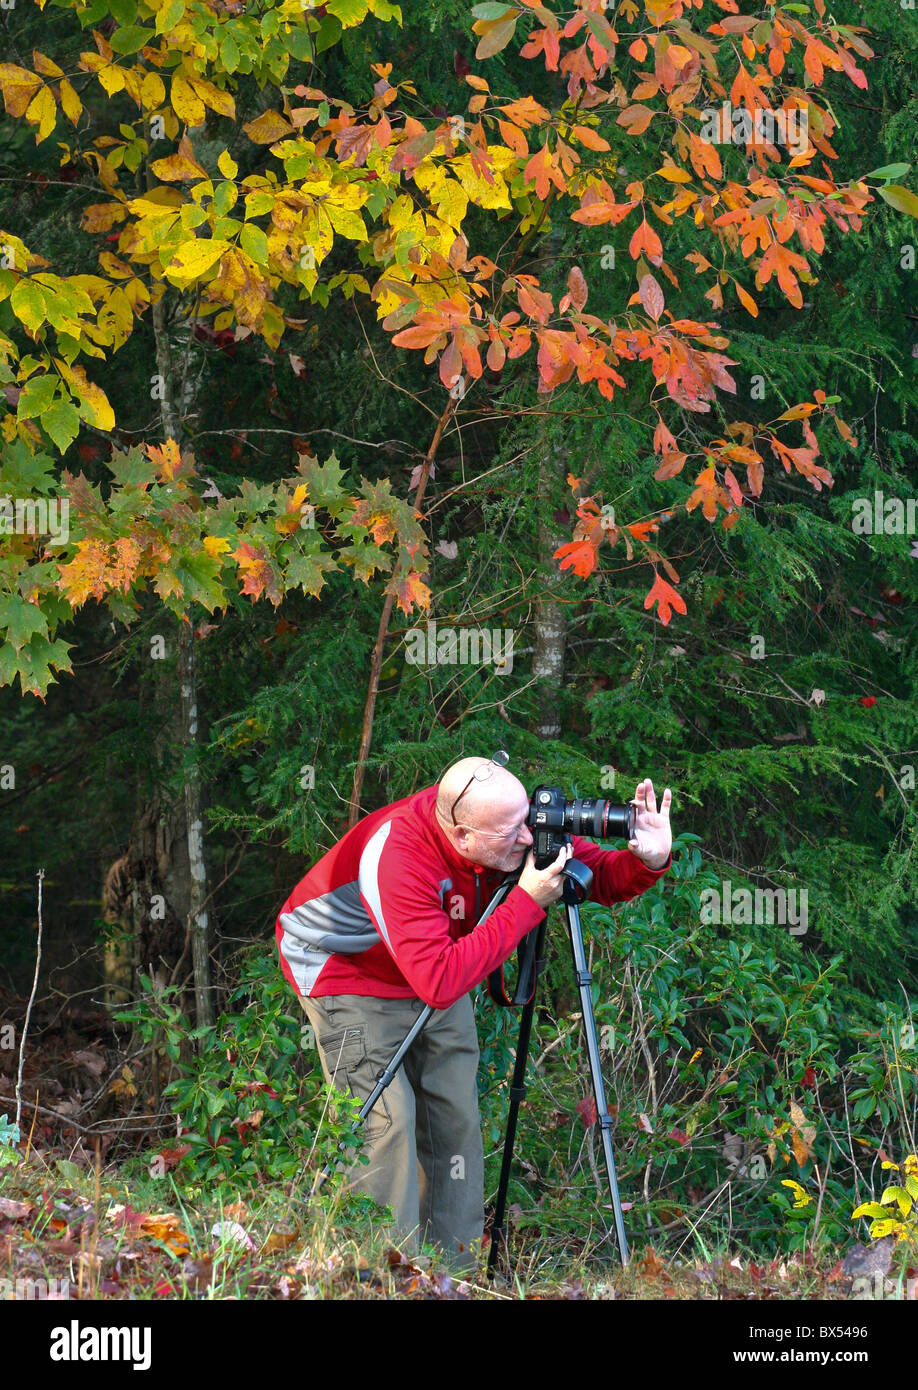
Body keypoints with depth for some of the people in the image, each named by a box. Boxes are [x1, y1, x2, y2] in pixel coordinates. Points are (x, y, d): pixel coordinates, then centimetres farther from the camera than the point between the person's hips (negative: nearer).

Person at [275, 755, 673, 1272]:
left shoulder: (513, 823, -20)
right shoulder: (398, 855, -41)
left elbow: (599, 876, -10)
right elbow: (438, 982, -46)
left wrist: (647, 861, -34)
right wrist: (526, 904, -43)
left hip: (441, 965, 7)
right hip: (347, 970, -7)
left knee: (456, 1117, 3)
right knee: (385, 1119, -17)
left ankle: (455, 1273, 11)